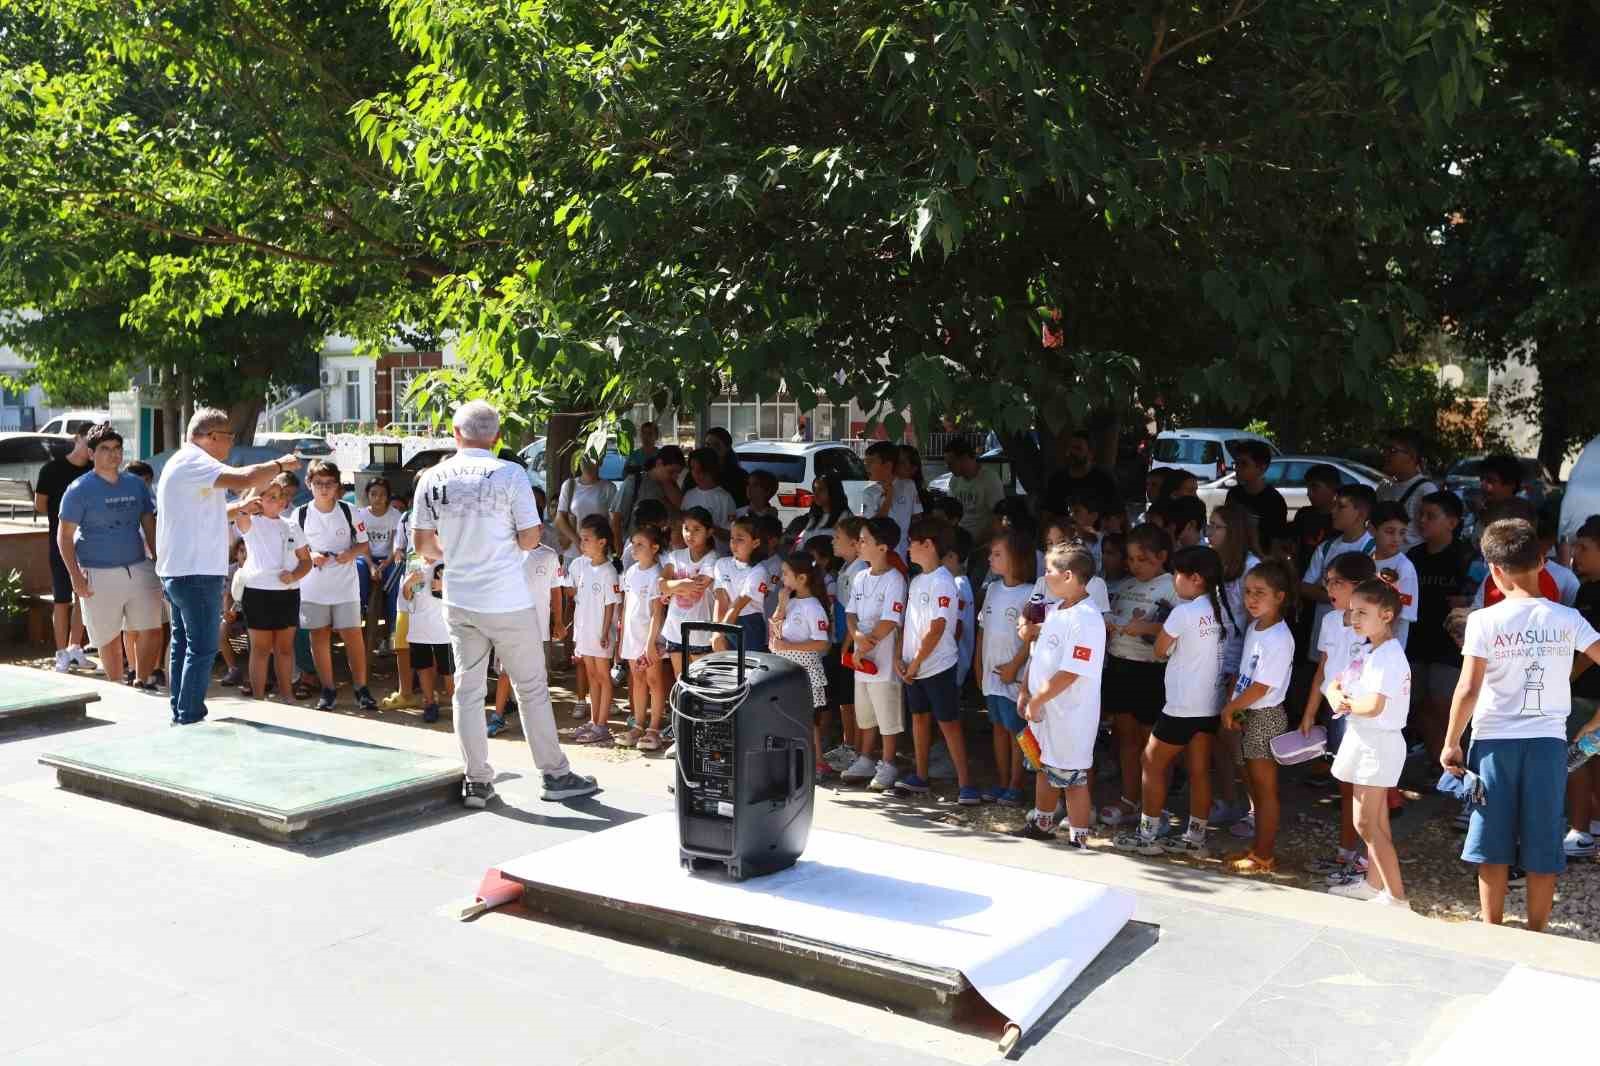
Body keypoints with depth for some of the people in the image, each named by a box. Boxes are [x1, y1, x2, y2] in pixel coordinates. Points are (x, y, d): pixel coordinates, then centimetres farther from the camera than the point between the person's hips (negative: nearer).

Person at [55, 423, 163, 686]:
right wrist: (76, 576, -13)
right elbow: (64, 536, -5)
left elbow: (150, 527, 15)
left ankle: (141, 683, 15)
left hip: (139, 569, 4)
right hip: (100, 575, -4)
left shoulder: (136, 484, 9)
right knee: (110, 639, 6)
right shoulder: (79, 489, -4)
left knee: (151, 631, -2)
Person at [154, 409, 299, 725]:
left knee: (183, 645, 15)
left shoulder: (180, 462, 19)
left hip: (176, 572, 11)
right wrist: (279, 465, -15)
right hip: (197, 572, -11)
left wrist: (242, 507, 20)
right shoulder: (193, 460, -15)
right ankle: (190, 719, -3)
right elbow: (242, 479, -30)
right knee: (202, 649, -6)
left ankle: (180, 716, 22)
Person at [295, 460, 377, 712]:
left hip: (345, 585, -1)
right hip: (313, 586, 1)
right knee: (319, 636, 6)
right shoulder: (301, 514, 0)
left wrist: (352, 553, -15)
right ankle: (328, 689, 17)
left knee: (353, 635, -3)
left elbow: (363, 544, 6)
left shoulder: (348, 511, 0)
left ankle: (361, 689, 7)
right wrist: (310, 556, -13)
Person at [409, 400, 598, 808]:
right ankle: (555, 774, 13)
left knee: (467, 689, 11)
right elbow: (530, 538, -9)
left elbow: (422, 544, 4)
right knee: (532, 688, 6)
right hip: (507, 602, -3)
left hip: (459, 602, 4)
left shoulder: (432, 479, 0)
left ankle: (476, 781, 15)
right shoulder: (510, 475, -11)